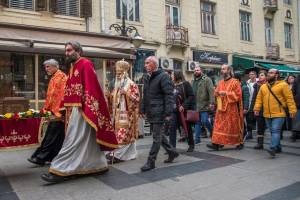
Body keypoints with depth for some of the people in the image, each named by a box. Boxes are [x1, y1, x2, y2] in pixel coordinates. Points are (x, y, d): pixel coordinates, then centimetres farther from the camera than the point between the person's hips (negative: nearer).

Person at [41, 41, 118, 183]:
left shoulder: (85, 64, -9)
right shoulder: (73, 67, 19)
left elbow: (91, 87, -18)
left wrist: (85, 110, -23)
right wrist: (67, 109, 18)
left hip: (82, 109, -10)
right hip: (74, 109, 10)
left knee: (74, 140, -6)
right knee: (87, 140, 12)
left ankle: (61, 171, -2)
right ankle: (99, 165, 22)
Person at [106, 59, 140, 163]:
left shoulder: (131, 85, -6)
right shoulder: (117, 85, 16)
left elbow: (136, 98, -11)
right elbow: (113, 100, 25)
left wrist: (126, 94, -21)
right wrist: (110, 97, 5)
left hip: (127, 114, -8)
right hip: (118, 114, 8)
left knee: (123, 134, -8)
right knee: (121, 134, 8)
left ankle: (116, 154, -7)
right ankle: (130, 154, 15)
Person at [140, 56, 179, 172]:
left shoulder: (163, 76, -10)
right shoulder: (147, 78, 16)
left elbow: (169, 96, -15)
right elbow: (145, 96, 21)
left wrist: (168, 113, -19)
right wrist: (143, 110, 16)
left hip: (159, 113, -9)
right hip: (151, 113, 9)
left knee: (157, 137, -1)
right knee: (159, 135, 17)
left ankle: (151, 162, 8)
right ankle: (172, 152, 34)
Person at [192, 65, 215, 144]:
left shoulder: (206, 79, -4)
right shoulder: (193, 81, 17)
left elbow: (211, 91, -13)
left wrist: (211, 102, -21)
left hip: (204, 105, -6)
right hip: (195, 106, 6)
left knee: (204, 121, -8)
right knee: (197, 122, 10)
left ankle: (212, 132, 19)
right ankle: (197, 138, 17)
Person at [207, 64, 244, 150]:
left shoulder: (235, 82, -6)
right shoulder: (220, 83, 13)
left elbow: (238, 95, -12)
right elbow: (216, 93, 17)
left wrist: (226, 93, -17)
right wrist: (218, 93, -6)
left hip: (231, 109, -5)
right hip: (221, 108, 6)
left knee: (233, 126, 4)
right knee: (219, 126, 0)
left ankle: (239, 143, 20)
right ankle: (216, 143, -1)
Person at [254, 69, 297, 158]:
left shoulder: (283, 85, -5)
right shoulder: (263, 87, 11)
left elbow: (289, 98, -8)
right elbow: (259, 99, 9)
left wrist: (292, 110, -12)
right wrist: (257, 108, -3)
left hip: (279, 114, -6)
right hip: (267, 114, 6)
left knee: (275, 131, -12)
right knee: (272, 132, 14)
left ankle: (273, 148, -15)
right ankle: (278, 148, 28)